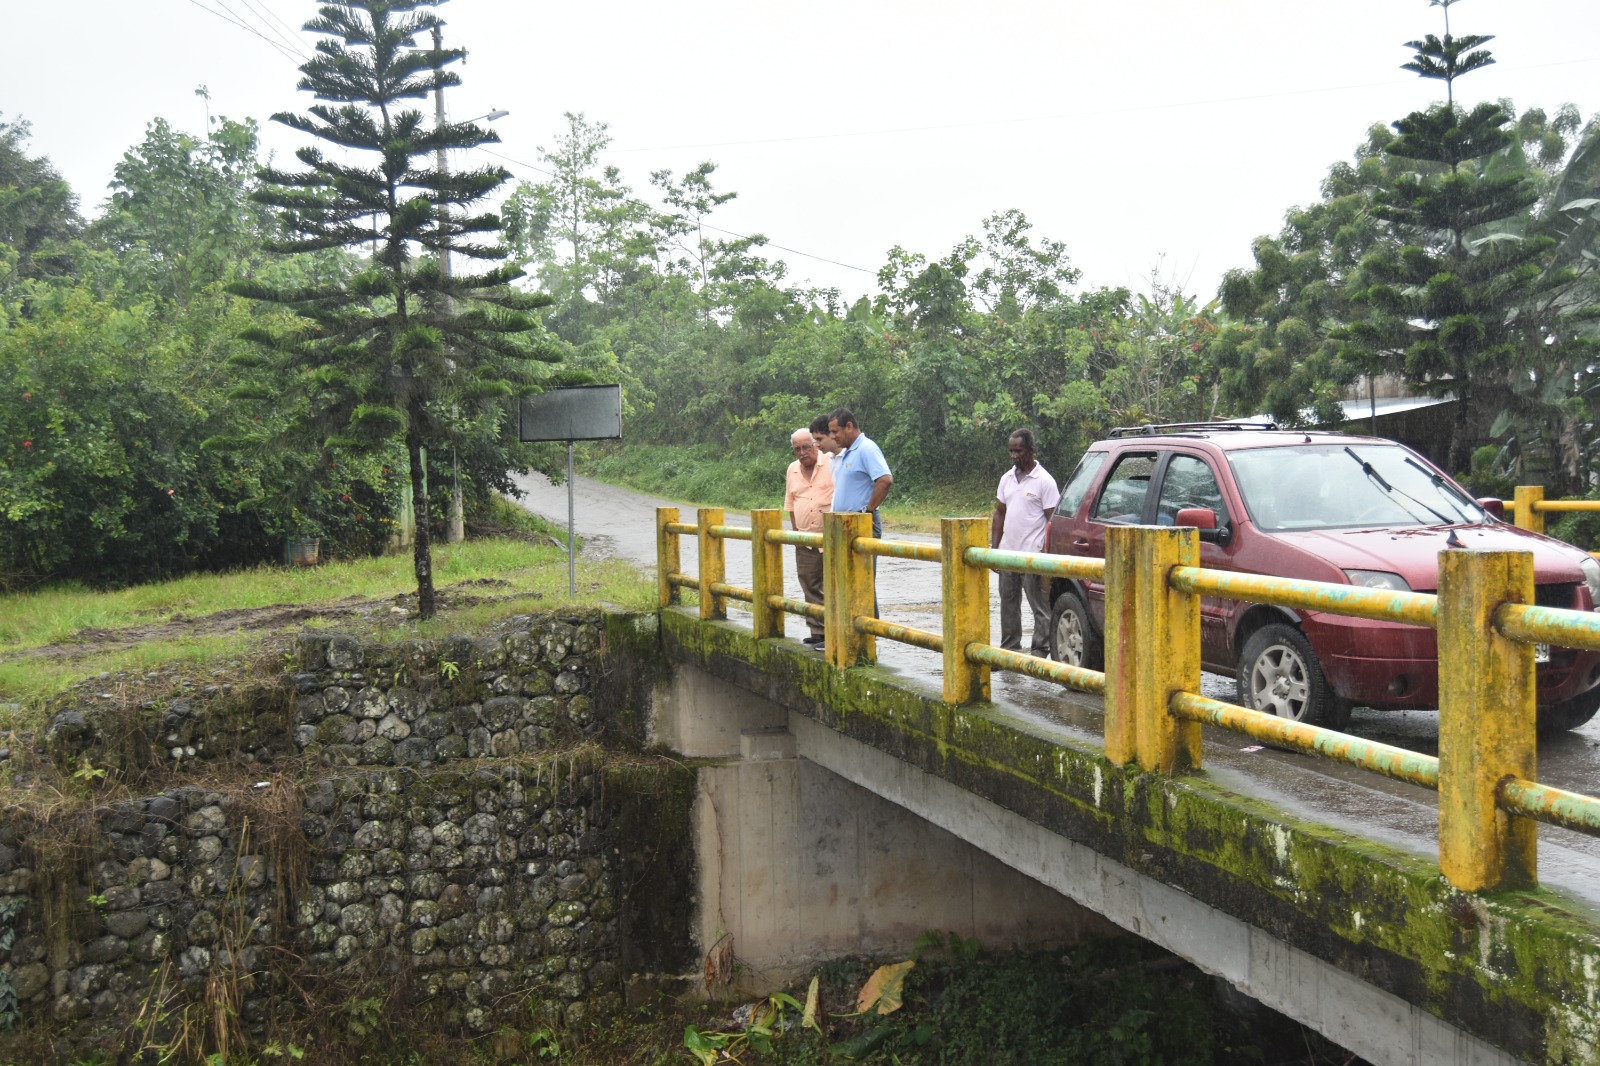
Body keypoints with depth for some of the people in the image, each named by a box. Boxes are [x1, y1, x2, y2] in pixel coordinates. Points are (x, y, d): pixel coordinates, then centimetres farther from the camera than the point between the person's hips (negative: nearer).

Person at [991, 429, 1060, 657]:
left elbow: (1052, 519, -9)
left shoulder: (1044, 481, -8)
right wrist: (994, 548, 10)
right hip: (1007, 553, 7)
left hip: (1033, 554, -7)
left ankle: (1040, 651, 5)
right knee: (1008, 603, 13)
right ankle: (1009, 647, 22)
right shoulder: (1007, 478, 11)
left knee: (1039, 605, 0)